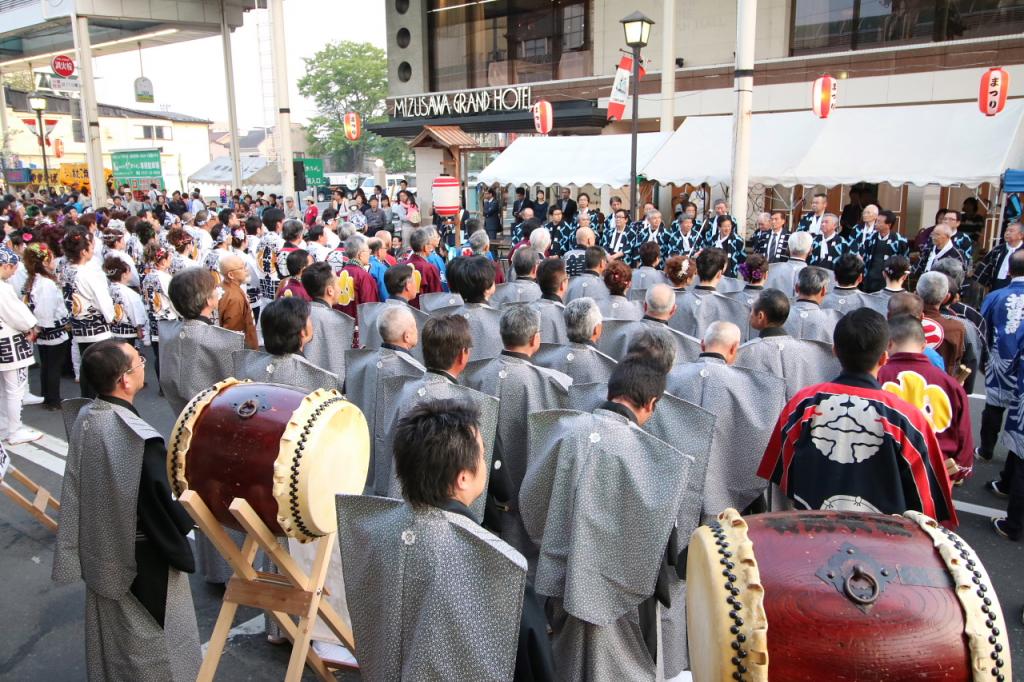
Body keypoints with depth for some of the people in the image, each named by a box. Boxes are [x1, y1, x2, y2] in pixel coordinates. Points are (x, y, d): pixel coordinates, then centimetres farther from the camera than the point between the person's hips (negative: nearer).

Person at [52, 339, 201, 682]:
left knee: (111, 634, 26)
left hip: (100, 553, 7)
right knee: (154, 641, 13)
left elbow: (77, 488, 6)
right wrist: (189, 517, -6)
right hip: (142, 561, -7)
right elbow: (163, 508, -25)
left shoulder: (84, 419, -7)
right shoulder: (139, 439, -32)